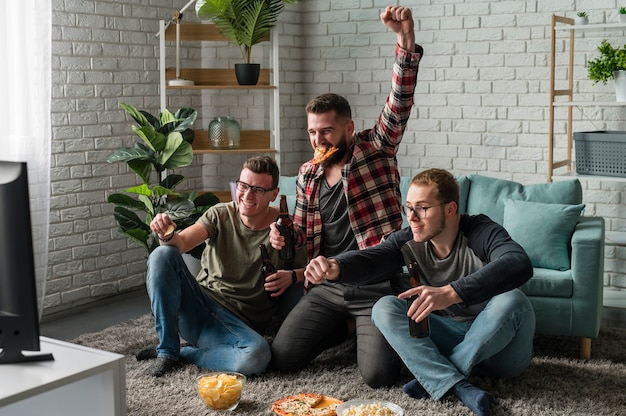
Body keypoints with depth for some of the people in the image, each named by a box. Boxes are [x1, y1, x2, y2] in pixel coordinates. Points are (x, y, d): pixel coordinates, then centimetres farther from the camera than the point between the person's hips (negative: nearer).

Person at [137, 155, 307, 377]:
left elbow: (306, 270, 3)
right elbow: (182, 242, -16)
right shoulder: (220, 215, -1)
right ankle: (167, 351, -13)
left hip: (239, 323, -2)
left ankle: (183, 353, -8)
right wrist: (168, 235, -39)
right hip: (199, 305, 2)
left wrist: (292, 277, -20)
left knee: (258, 355, -37)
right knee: (162, 255, -23)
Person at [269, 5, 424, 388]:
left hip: (376, 287, -5)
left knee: (377, 374, -19)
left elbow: (400, 103, -18)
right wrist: (283, 238, -3)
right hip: (328, 287, 5)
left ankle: (369, 330, 18)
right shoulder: (307, 175, 11)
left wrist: (406, 39, -32)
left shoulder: (376, 150, -2)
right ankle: (346, 327, 22)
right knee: (283, 358, -6)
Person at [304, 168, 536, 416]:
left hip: (496, 342, -4)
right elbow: (365, 260, -20)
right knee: (384, 308, -15)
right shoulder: (408, 242, -6)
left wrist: (451, 292, -54)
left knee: (512, 300, -35)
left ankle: (435, 379, -20)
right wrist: (334, 267, -45)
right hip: (450, 336, 4)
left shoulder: (481, 233, -21)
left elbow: (519, 264, -42)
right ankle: (457, 386, -30)